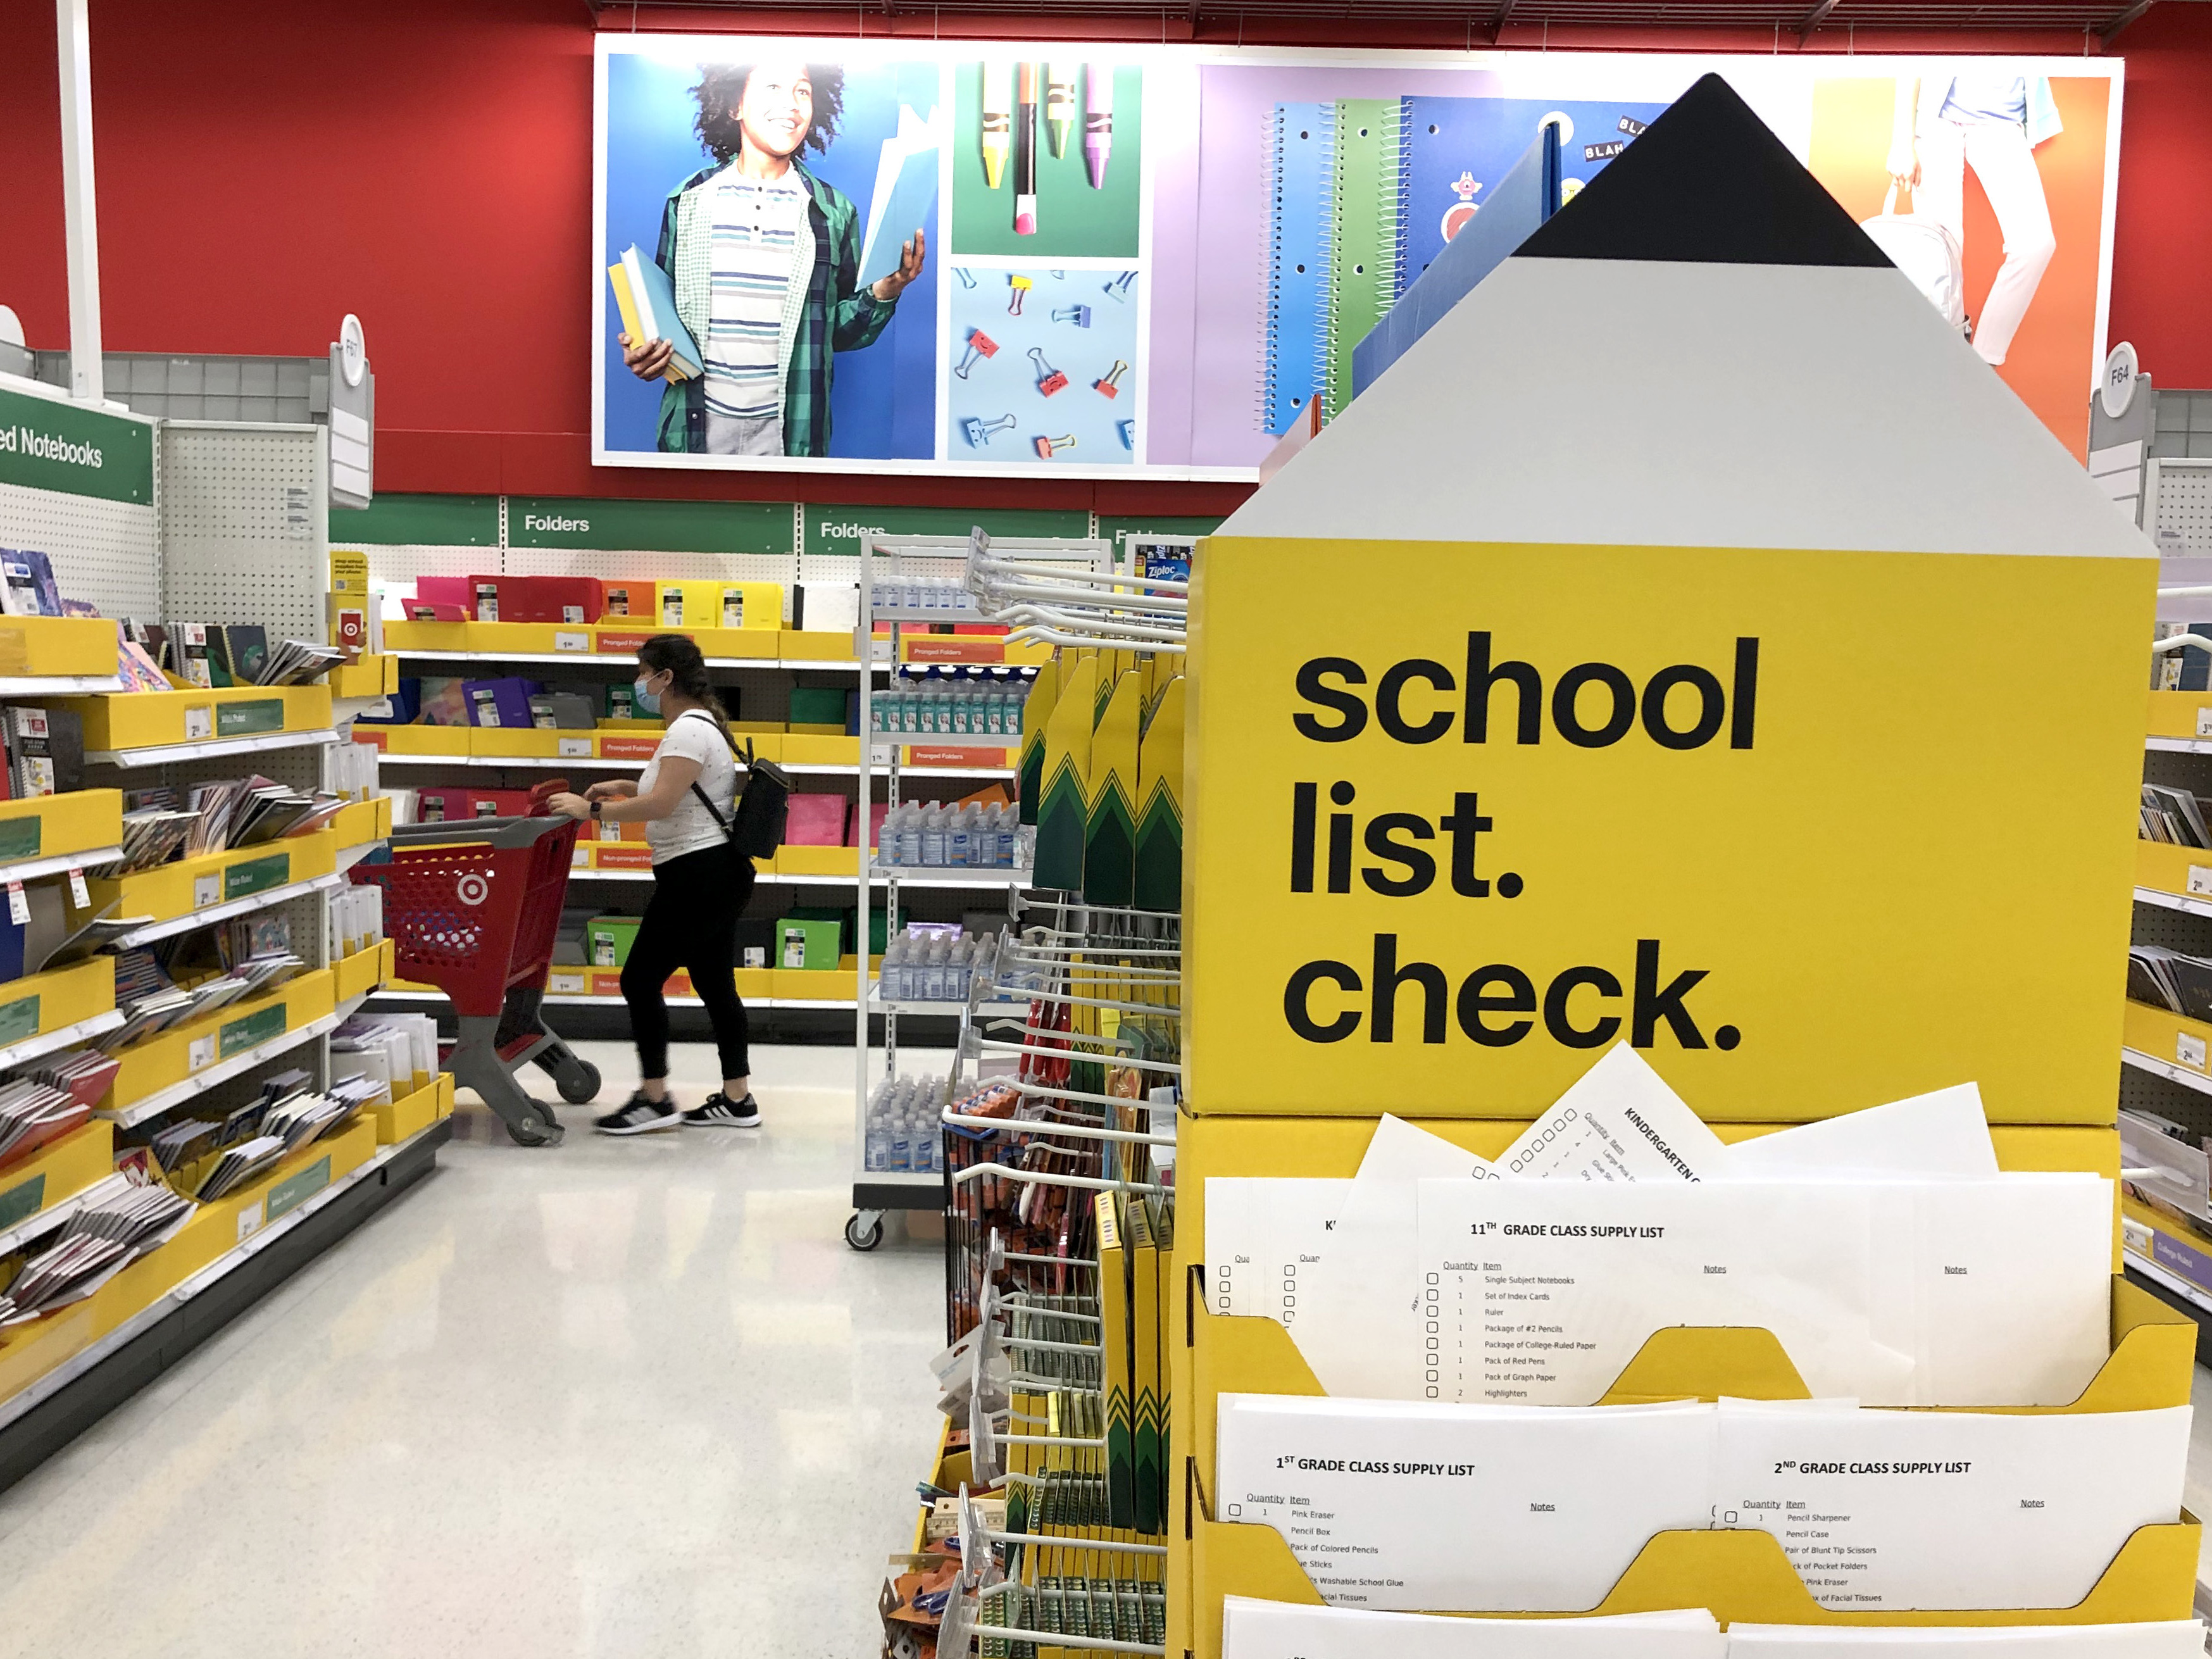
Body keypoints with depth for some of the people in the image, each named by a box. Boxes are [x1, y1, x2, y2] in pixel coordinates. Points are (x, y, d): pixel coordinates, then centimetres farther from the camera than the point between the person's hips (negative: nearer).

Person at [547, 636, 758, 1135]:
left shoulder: (688, 730, -17)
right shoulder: (699, 724, 16)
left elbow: (661, 804, -25)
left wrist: (591, 810, -18)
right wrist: (626, 788, 17)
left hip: (698, 874, -11)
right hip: (717, 874, 11)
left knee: (641, 980, -3)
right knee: (715, 983, 12)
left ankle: (654, 1100, 3)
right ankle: (737, 1099, 16)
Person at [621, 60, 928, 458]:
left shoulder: (834, 212, 4)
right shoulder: (688, 201, 4)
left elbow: (841, 332, 6)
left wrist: (882, 293, -12)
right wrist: (641, 350, -6)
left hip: (789, 433, 0)